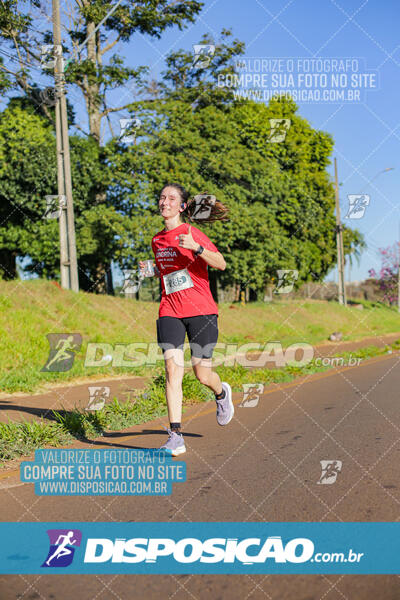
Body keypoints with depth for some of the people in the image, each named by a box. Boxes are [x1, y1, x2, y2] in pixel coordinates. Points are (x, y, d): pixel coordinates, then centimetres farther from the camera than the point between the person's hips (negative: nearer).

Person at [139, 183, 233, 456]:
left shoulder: (192, 233, -6)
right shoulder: (157, 240, 12)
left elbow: (221, 263, -14)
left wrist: (196, 248, -28)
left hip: (201, 311, -4)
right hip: (169, 312, 4)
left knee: (202, 374, 0)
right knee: (172, 368, -12)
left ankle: (221, 392, 38)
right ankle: (176, 437, -11)